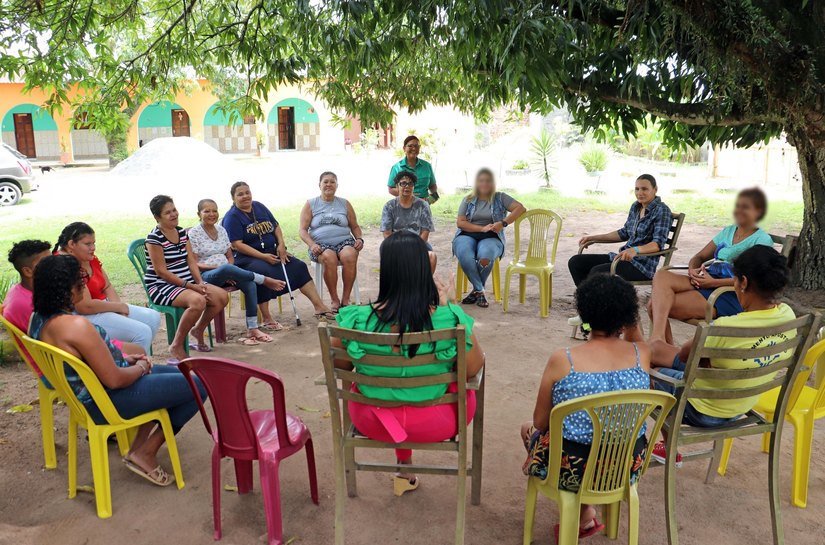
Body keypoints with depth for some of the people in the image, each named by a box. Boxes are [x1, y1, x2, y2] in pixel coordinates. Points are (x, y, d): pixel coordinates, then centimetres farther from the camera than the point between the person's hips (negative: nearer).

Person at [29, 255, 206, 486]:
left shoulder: (39, 317, 0)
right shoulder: (77, 326, -31)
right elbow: (114, 380, -27)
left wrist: (125, 359, 7)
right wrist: (140, 368, -7)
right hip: (107, 402, -10)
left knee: (177, 374, 25)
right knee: (199, 386, -5)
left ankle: (139, 445, 23)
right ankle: (145, 453, 6)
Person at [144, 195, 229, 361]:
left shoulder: (182, 232, 11)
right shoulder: (154, 238, -12)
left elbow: (191, 261, 7)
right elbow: (161, 272, -17)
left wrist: (200, 282, -10)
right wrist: (189, 286, -20)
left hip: (187, 283, 8)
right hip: (161, 287, -8)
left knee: (222, 296, -9)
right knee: (198, 300, -34)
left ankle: (198, 330, 14)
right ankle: (176, 346, -17)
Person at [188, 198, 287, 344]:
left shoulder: (221, 230, 14)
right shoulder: (193, 233, -3)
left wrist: (229, 271, -8)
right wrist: (219, 267, -20)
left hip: (225, 275, 5)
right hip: (205, 276, -5)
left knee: (250, 284, -26)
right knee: (226, 268, -39)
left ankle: (252, 329, -26)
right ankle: (265, 280, -25)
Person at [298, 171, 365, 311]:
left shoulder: (345, 204, 18)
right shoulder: (310, 205, 13)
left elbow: (355, 226, 22)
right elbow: (302, 230, 6)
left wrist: (359, 239, 0)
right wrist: (312, 245, -12)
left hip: (344, 241, 1)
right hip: (321, 244, -1)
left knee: (349, 255, -34)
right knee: (329, 257, -36)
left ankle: (345, 299, -26)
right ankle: (334, 300, -26)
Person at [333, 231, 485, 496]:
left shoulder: (355, 319, -23)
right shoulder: (451, 319, -26)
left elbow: (340, 365, -5)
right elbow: (474, 369, -9)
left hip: (371, 422, 2)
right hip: (433, 425, -1)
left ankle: (405, 467, 47)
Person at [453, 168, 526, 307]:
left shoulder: (500, 198, 13)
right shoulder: (468, 200, 15)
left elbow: (520, 208, 2)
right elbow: (460, 222, 4)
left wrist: (503, 223, -12)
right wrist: (482, 228, -9)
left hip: (491, 238, -1)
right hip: (467, 235, 1)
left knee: (485, 256, -36)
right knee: (465, 256, -35)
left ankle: (477, 290, -14)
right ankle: (480, 291, -19)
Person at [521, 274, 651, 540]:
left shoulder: (562, 360, -18)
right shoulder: (642, 354, -10)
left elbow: (541, 422, -5)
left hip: (572, 470, -4)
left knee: (528, 429, 28)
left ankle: (583, 513, 26)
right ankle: (583, 511, 25)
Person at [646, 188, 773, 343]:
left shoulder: (762, 240, 0)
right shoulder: (727, 231, 21)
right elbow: (700, 256, 22)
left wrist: (713, 282, -20)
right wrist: (692, 270, -3)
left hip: (730, 295, -7)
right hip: (708, 280, 7)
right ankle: (657, 337, -28)